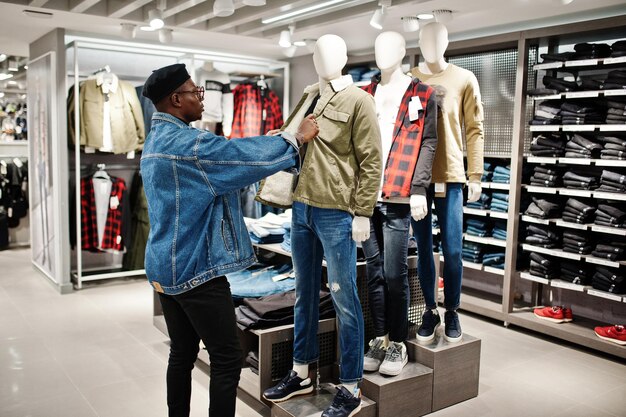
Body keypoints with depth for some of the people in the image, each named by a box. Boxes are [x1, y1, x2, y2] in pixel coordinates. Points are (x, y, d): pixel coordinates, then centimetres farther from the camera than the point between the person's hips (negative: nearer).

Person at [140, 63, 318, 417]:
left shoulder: (156, 139, 14)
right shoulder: (187, 143, -18)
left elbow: (229, 162, 19)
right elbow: (246, 154, -15)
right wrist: (298, 138, 0)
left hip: (166, 266, 10)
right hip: (196, 267, -10)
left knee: (182, 354, 16)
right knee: (228, 358, -1)